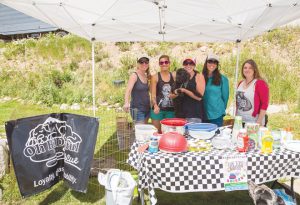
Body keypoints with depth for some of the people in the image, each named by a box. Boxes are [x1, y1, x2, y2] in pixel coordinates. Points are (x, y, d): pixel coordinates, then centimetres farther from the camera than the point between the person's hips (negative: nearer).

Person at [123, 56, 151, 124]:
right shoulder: (134, 75, -10)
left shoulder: (146, 77, 10)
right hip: (137, 109, -7)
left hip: (147, 108, 7)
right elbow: (128, 90, -24)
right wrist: (126, 103, -40)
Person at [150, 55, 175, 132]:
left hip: (171, 109, 3)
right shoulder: (155, 77, -2)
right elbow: (153, 95, -5)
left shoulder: (174, 76, 7)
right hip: (158, 109, -3)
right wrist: (155, 105, -20)